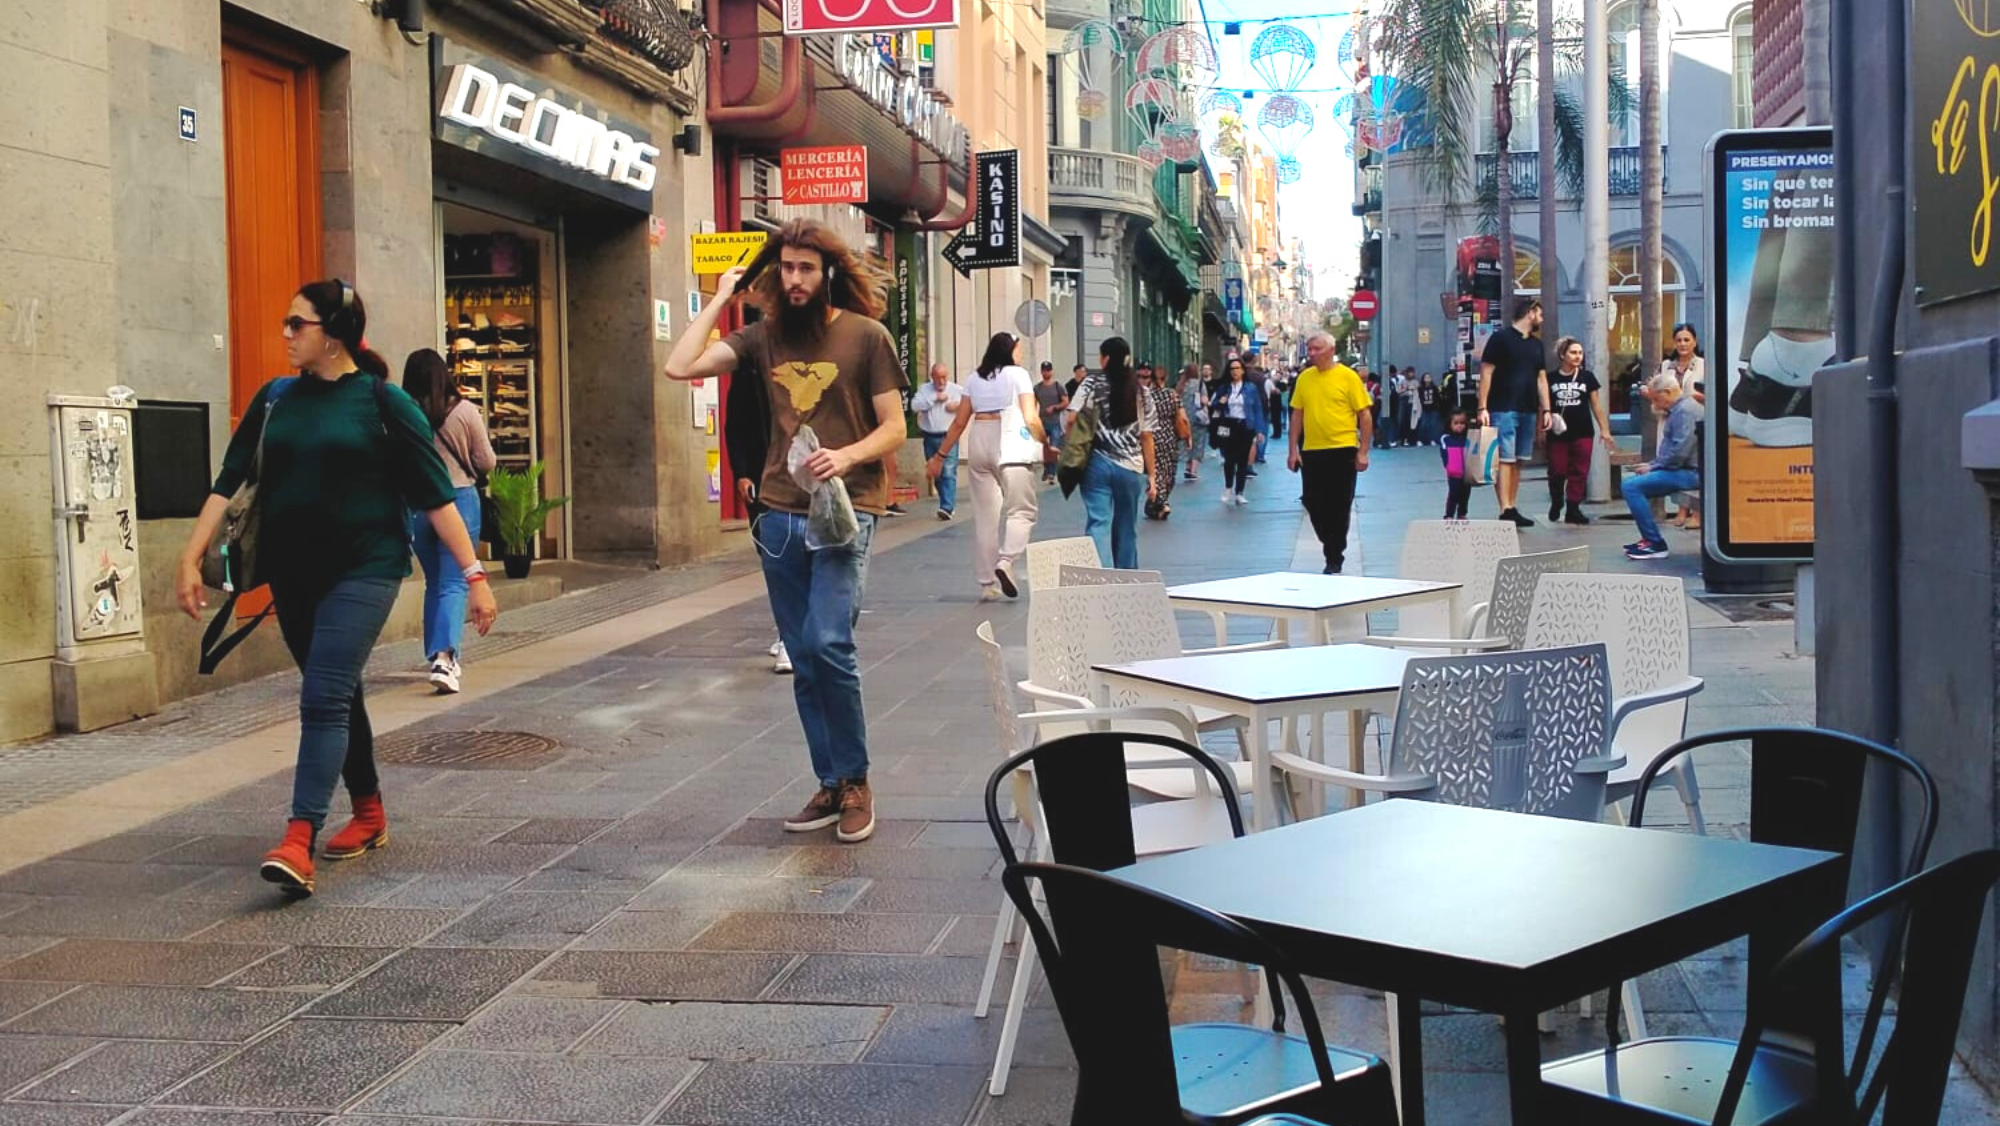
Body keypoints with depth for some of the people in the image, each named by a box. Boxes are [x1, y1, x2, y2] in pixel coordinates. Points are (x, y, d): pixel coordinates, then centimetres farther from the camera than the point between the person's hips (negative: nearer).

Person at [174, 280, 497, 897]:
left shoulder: (383, 401, -7)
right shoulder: (275, 399, 7)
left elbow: (436, 494, -7)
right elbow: (229, 481, 7)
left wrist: (473, 574, -10)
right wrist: (190, 558, 1)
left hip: (363, 569, -5)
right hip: (293, 573, 5)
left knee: (324, 699, -15)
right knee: (338, 697, 16)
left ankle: (298, 843, -20)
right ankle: (369, 815, 31)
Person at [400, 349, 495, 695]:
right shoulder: (464, 411, -7)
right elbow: (487, 463, -1)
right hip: (460, 499, -2)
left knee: (433, 583, 18)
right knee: (454, 584, -3)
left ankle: (437, 657, 24)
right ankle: (444, 656, -22)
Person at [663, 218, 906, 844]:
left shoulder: (865, 336, -2)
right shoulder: (764, 336, 10)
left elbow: (893, 428, -2)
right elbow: (679, 368, 1)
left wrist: (846, 455, -20)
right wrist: (720, 300, 6)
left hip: (845, 510, -5)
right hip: (780, 515, 5)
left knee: (828, 644, -18)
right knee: (804, 661, 8)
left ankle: (855, 782, -2)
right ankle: (831, 786, 18)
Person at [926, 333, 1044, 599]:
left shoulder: (974, 379, 15)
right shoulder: (1018, 374, 1)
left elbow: (960, 422, 14)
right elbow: (1031, 420, -5)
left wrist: (940, 455, 21)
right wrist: (1045, 443, 10)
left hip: (979, 446, 5)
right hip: (1011, 447, -5)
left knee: (985, 517, 9)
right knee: (1021, 510, -1)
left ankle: (988, 584, 11)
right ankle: (1005, 562, -25)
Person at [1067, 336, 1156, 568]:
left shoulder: (1092, 383, 0)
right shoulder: (1141, 392, 7)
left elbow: (1071, 419, -9)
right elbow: (1146, 437, 6)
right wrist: (1150, 474, 10)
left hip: (1097, 464, -2)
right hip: (1132, 468, 2)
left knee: (1098, 523, -6)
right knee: (1126, 528, 13)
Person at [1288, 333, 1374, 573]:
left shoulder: (1348, 377, -5)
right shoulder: (1304, 378, 6)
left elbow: (1365, 415, -4)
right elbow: (1297, 414, 11)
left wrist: (1363, 452, -9)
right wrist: (1294, 449, 5)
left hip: (1342, 450, -4)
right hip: (1311, 451, 4)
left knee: (1339, 507, 1)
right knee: (1313, 504, 7)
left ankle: (1335, 559, 11)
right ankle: (1333, 548, 28)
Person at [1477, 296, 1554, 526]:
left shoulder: (1536, 344, 17)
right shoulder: (1501, 337, -4)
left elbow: (1541, 378, 19)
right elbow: (1486, 373, -7)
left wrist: (1546, 410, 10)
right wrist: (1483, 407, -13)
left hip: (1528, 411, 7)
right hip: (1503, 410, -7)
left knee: (1517, 461, 7)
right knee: (1504, 459, -10)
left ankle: (1512, 508, 10)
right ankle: (1505, 510, -14)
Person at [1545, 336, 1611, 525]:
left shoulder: (1587, 377, 5)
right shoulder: (1551, 379, 3)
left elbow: (1596, 405, 8)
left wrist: (1604, 429, 4)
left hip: (1583, 433, 1)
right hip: (1558, 433, -1)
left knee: (1579, 472, 0)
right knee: (1557, 472, 2)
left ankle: (1573, 509, 5)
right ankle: (1556, 505, 22)